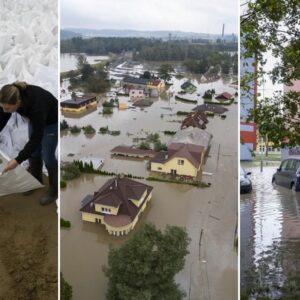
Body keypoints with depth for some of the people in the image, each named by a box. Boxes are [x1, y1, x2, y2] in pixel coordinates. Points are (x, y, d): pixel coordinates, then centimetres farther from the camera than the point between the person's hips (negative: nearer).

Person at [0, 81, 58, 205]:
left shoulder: (36, 104, -42)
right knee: (33, 153, 13)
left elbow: (36, 138, -34)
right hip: (36, 119, 6)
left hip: (53, 121, -6)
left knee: (47, 156, 1)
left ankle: (54, 191, 20)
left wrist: (18, 160, -35)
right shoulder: (11, 98, -26)